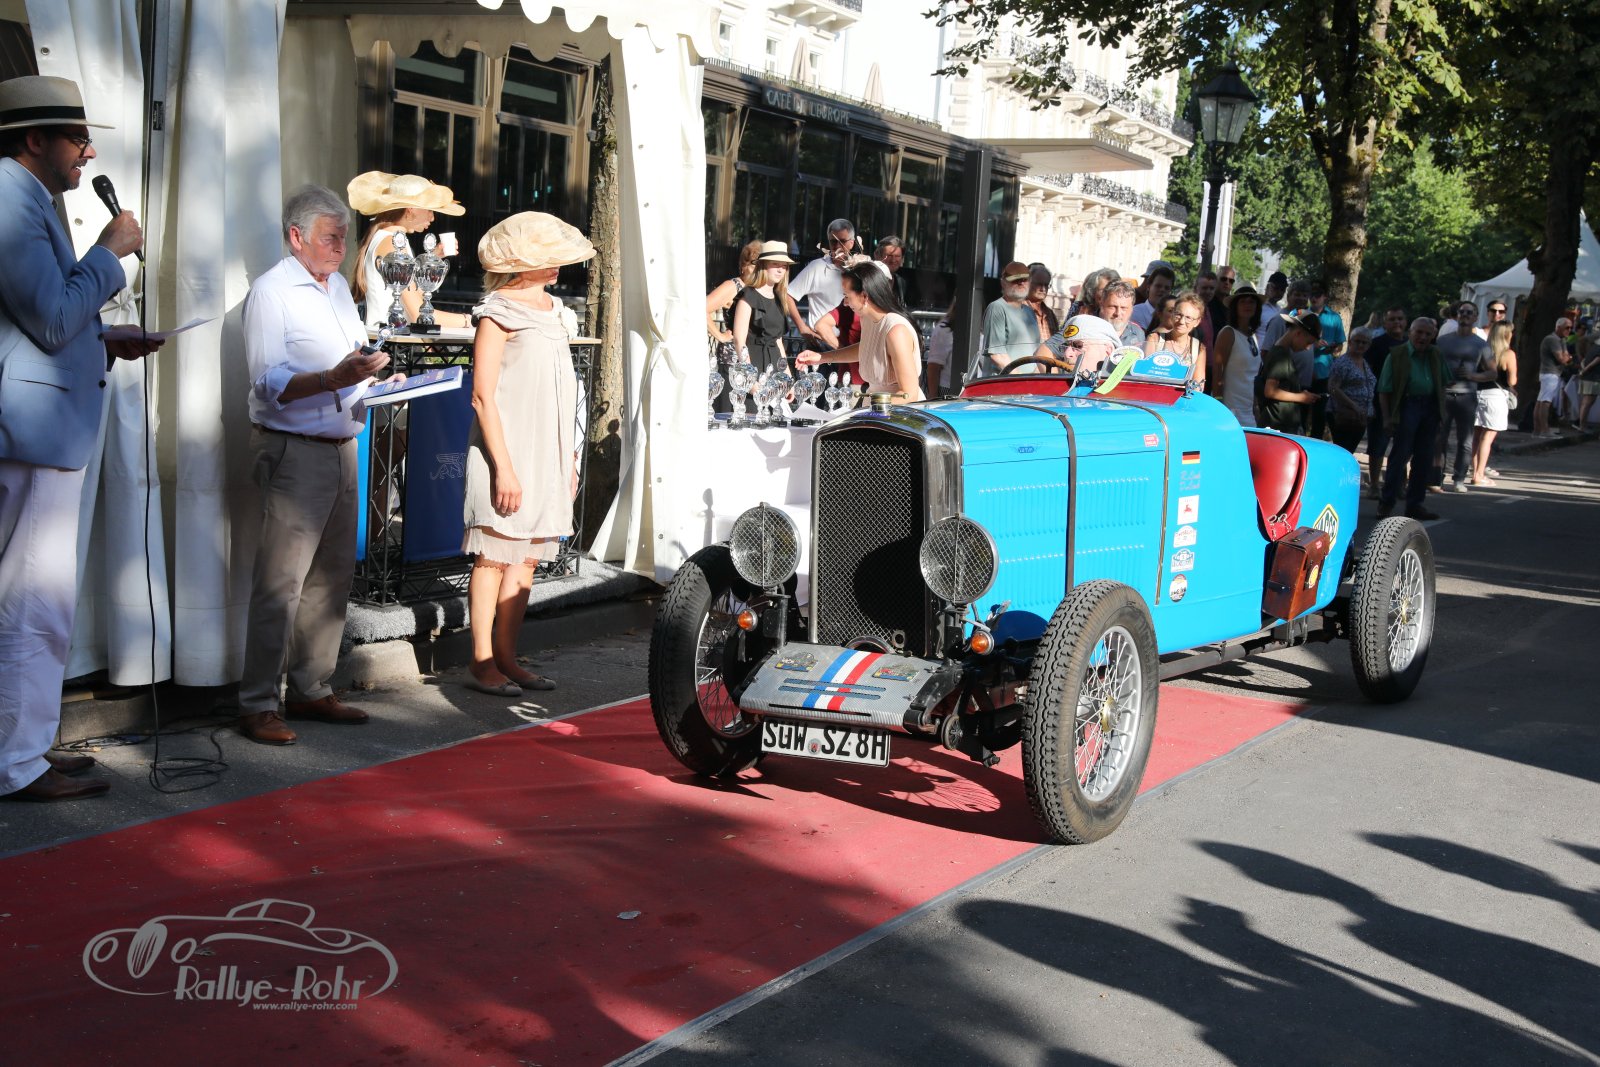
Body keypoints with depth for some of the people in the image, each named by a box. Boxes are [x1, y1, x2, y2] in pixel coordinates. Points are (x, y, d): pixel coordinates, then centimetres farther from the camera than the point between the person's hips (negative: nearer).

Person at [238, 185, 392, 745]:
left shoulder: (339, 287, 18)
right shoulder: (271, 292, -7)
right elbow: (270, 384, -16)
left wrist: (374, 371, 6)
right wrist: (336, 377, -28)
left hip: (342, 446, 8)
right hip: (294, 451, -8)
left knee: (332, 576, 9)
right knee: (280, 582, -8)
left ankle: (311, 689, 18)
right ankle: (256, 704, -3)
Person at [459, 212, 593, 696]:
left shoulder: (554, 311, 15)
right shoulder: (500, 312, -9)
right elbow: (482, 396, -13)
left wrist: (569, 457, 17)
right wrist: (503, 466, -18)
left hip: (547, 454, 8)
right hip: (508, 451, -8)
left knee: (527, 558, 9)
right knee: (494, 556, -2)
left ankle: (506, 658, 16)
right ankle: (481, 662, 5)